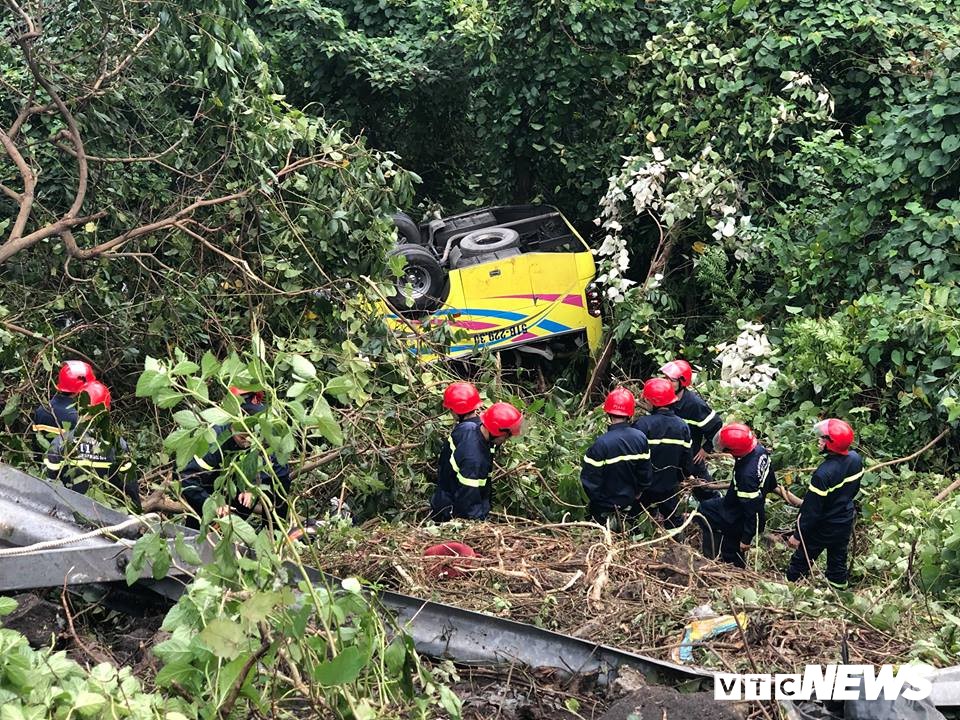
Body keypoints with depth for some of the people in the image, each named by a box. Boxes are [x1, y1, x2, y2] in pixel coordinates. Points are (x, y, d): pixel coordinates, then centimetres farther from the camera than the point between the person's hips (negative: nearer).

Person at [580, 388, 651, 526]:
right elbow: (645, 472, -2)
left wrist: (596, 499, -2)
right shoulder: (640, 438, -14)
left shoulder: (601, 444, -30)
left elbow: (590, 479, -22)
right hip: (629, 502, 5)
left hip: (606, 505, -5)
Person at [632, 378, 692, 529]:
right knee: (672, 519, 18)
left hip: (647, 485, -4)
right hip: (671, 485, 4)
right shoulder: (682, 426, -5)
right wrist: (680, 478, 18)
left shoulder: (643, 424, -21)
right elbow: (686, 459, 1)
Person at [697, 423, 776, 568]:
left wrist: (747, 538, -20)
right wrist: (772, 486, 30)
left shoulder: (747, 474, -40)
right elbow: (770, 470, 8)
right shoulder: (759, 450, -14)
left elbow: (752, 508, -31)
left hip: (738, 521, -9)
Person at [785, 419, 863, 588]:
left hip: (823, 528, -6)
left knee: (801, 561, 14)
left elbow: (812, 510, -26)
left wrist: (798, 535, -14)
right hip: (846, 523, 6)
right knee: (838, 561, 24)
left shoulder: (823, 474, -36)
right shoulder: (855, 459, -14)